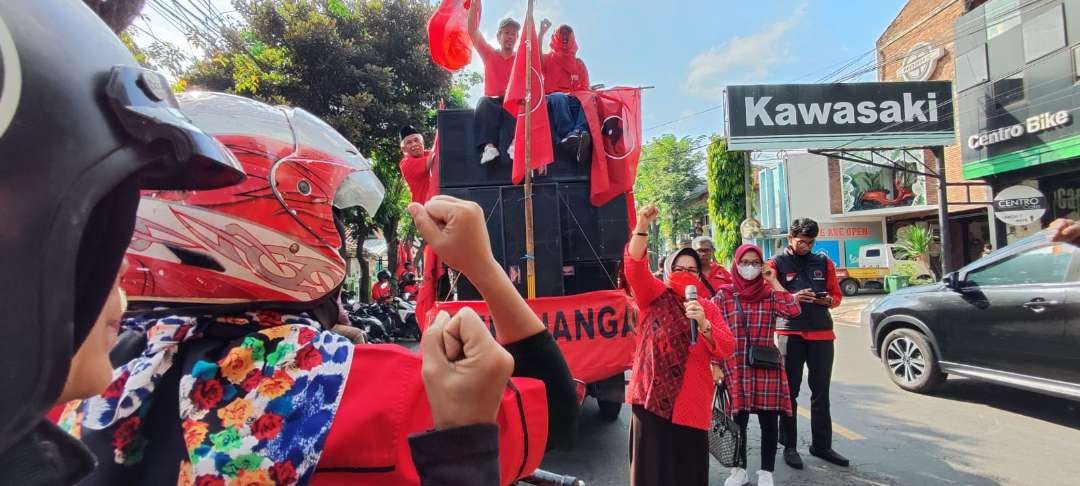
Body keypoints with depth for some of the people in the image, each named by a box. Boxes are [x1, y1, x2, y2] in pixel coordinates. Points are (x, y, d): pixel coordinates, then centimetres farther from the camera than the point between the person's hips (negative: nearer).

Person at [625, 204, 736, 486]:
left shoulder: (708, 308, 7)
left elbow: (726, 350, -1)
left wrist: (703, 323, -19)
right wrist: (642, 227, -27)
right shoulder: (654, 296, 2)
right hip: (651, 395, -2)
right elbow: (635, 267, -14)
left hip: (691, 401, 2)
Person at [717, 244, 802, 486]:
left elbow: (792, 311, -15)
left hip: (766, 366, 1)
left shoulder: (770, 293, 4)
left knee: (769, 422, 7)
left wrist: (774, 282, -9)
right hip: (734, 366, -1)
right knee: (738, 421, 11)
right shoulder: (724, 294, 0)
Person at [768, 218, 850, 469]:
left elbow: (837, 296, 12)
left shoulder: (824, 262, 10)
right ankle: (789, 446, 13)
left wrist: (826, 300, -9)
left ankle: (822, 445, 23)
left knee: (821, 393, 10)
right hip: (790, 334, -3)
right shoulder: (776, 264, 0)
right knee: (789, 392, 3)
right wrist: (792, 298, -20)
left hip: (822, 334, 3)